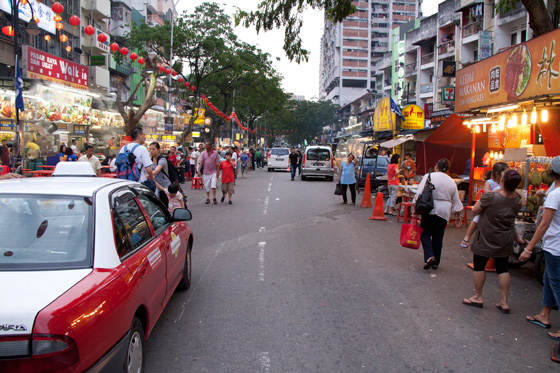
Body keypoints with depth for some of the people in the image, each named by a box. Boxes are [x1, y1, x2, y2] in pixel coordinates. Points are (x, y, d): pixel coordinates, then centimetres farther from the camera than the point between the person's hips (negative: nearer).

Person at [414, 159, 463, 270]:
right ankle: (436, 263, 18)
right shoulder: (451, 182, 8)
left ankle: (430, 257, -16)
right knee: (438, 236, 11)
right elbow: (456, 202, 13)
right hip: (444, 211, 4)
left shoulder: (429, 176, -5)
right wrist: (457, 216, 22)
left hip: (430, 209, -4)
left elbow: (419, 194, -10)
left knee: (425, 233, 5)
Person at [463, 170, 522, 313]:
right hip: (506, 240, 5)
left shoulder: (490, 197, -22)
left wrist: (479, 201, 10)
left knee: (479, 265, 10)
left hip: (487, 238, -5)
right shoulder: (517, 200, -4)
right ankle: (504, 302, 15)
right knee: (502, 268, 12)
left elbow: (475, 210, -8)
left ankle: (478, 297, 20)